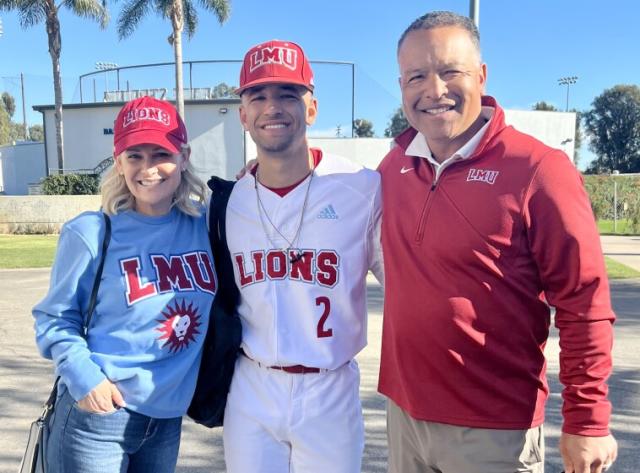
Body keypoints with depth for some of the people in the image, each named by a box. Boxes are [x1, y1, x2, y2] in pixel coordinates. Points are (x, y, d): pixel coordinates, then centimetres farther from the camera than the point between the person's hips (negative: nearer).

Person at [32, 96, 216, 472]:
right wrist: (82, 376, -13)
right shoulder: (90, 234, -10)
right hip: (97, 416, -3)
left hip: (169, 417, 4)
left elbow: (225, 301, 14)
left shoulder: (206, 224, -1)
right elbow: (55, 318, -2)